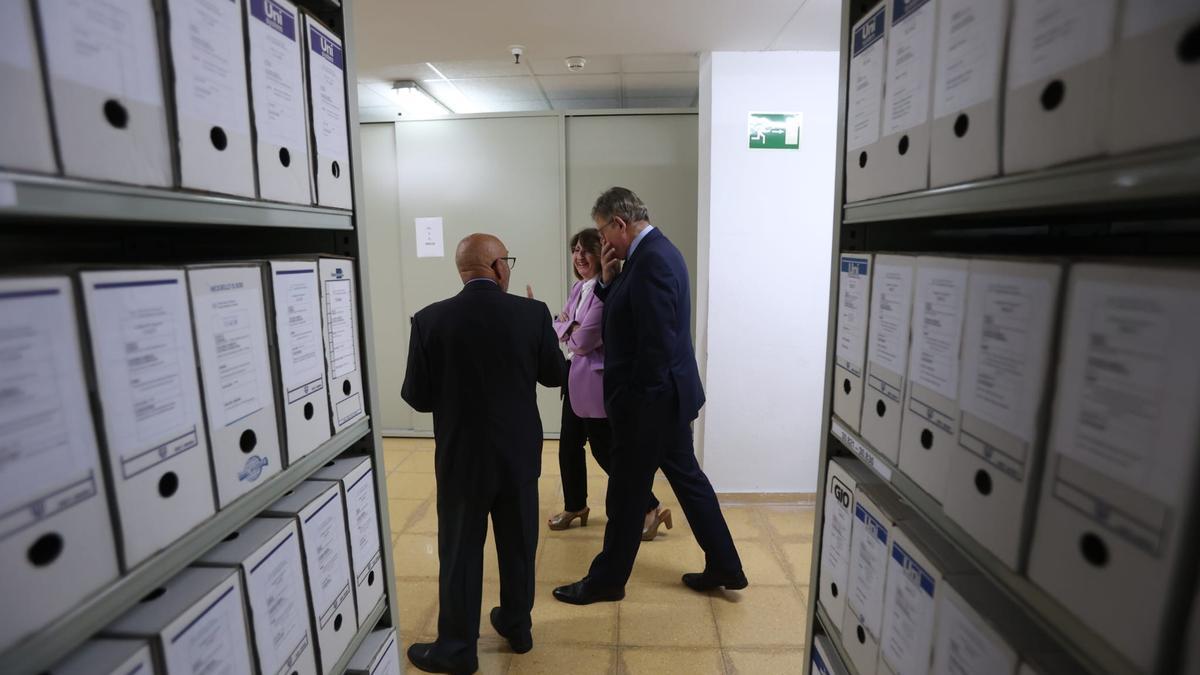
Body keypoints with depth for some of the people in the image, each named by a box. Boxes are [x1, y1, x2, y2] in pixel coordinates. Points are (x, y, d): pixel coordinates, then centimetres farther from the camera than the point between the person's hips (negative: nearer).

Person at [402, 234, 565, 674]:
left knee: (460, 555, 14)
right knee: (518, 547, 20)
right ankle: (517, 627, 39)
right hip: (519, 454, 2)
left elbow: (417, 397, -7)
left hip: (460, 457, -1)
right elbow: (555, 375, 1)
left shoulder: (430, 320, -12)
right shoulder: (532, 313, -11)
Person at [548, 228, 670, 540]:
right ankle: (575, 506, 39)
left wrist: (568, 329, -1)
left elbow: (584, 341, -22)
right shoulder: (578, 287, 11)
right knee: (569, 445, 18)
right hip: (576, 378, 9)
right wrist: (572, 328, -12)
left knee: (605, 450, 1)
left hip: (598, 380, -9)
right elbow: (560, 327, 11)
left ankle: (651, 509, 17)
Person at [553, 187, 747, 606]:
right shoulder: (654, 252, 10)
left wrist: (633, 402, -17)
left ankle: (607, 581, 28)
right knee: (687, 476, 19)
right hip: (669, 395, 10)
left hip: (650, 400, -10)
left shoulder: (651, 260, -21)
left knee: (626, 494, 7)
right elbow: (625, 316, 15)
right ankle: (724, 568, 34)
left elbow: (657, 344, -25)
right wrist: (608, 279, 0)